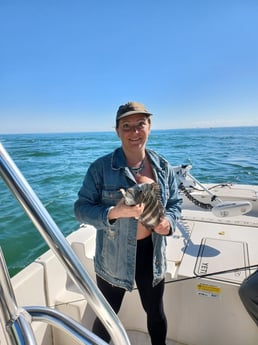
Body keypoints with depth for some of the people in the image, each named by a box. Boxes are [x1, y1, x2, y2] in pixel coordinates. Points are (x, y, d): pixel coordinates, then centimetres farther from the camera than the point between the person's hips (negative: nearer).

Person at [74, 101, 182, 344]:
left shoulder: (162, 166, -3)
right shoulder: (101, 167, -14)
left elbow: (175, 203, 7)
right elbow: (81, 208, -12)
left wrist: (168, 221, -15)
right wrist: (114, 212, -29)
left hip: (151, 252, 4)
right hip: (113, 255, -3)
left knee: (155, 312, 25)